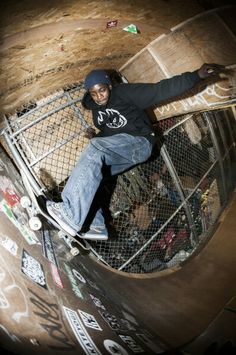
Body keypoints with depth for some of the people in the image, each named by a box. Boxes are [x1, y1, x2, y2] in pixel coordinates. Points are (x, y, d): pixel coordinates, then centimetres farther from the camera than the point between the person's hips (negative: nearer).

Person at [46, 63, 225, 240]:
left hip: (139, 143, -8)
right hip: (118, 152, 8)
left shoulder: (125, 93, -5)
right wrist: (94, 137, 6)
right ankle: (97, 226, -21)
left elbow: (160, 90, -15)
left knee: (94, 149, -32)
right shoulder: (97, 109, 17)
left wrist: (196, 75, -27)